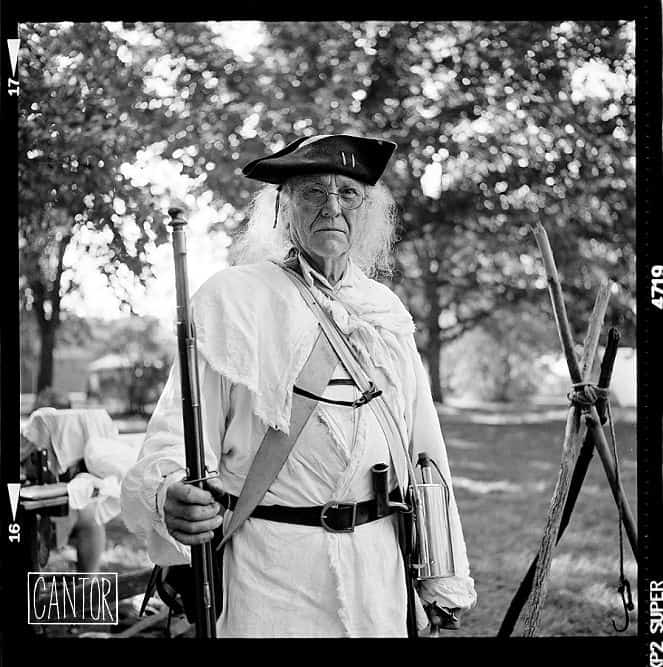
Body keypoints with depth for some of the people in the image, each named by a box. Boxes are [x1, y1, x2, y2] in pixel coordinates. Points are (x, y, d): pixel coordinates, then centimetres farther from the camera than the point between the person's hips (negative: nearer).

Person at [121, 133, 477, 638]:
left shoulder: (386, 310, 10)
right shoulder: (233, 298, -4)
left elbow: (423, 446, 13)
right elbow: (177, 434, -10)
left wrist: (444, 579, 13)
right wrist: (170, 498, -33)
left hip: (378, 574, 4)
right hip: (267, 573, -4)